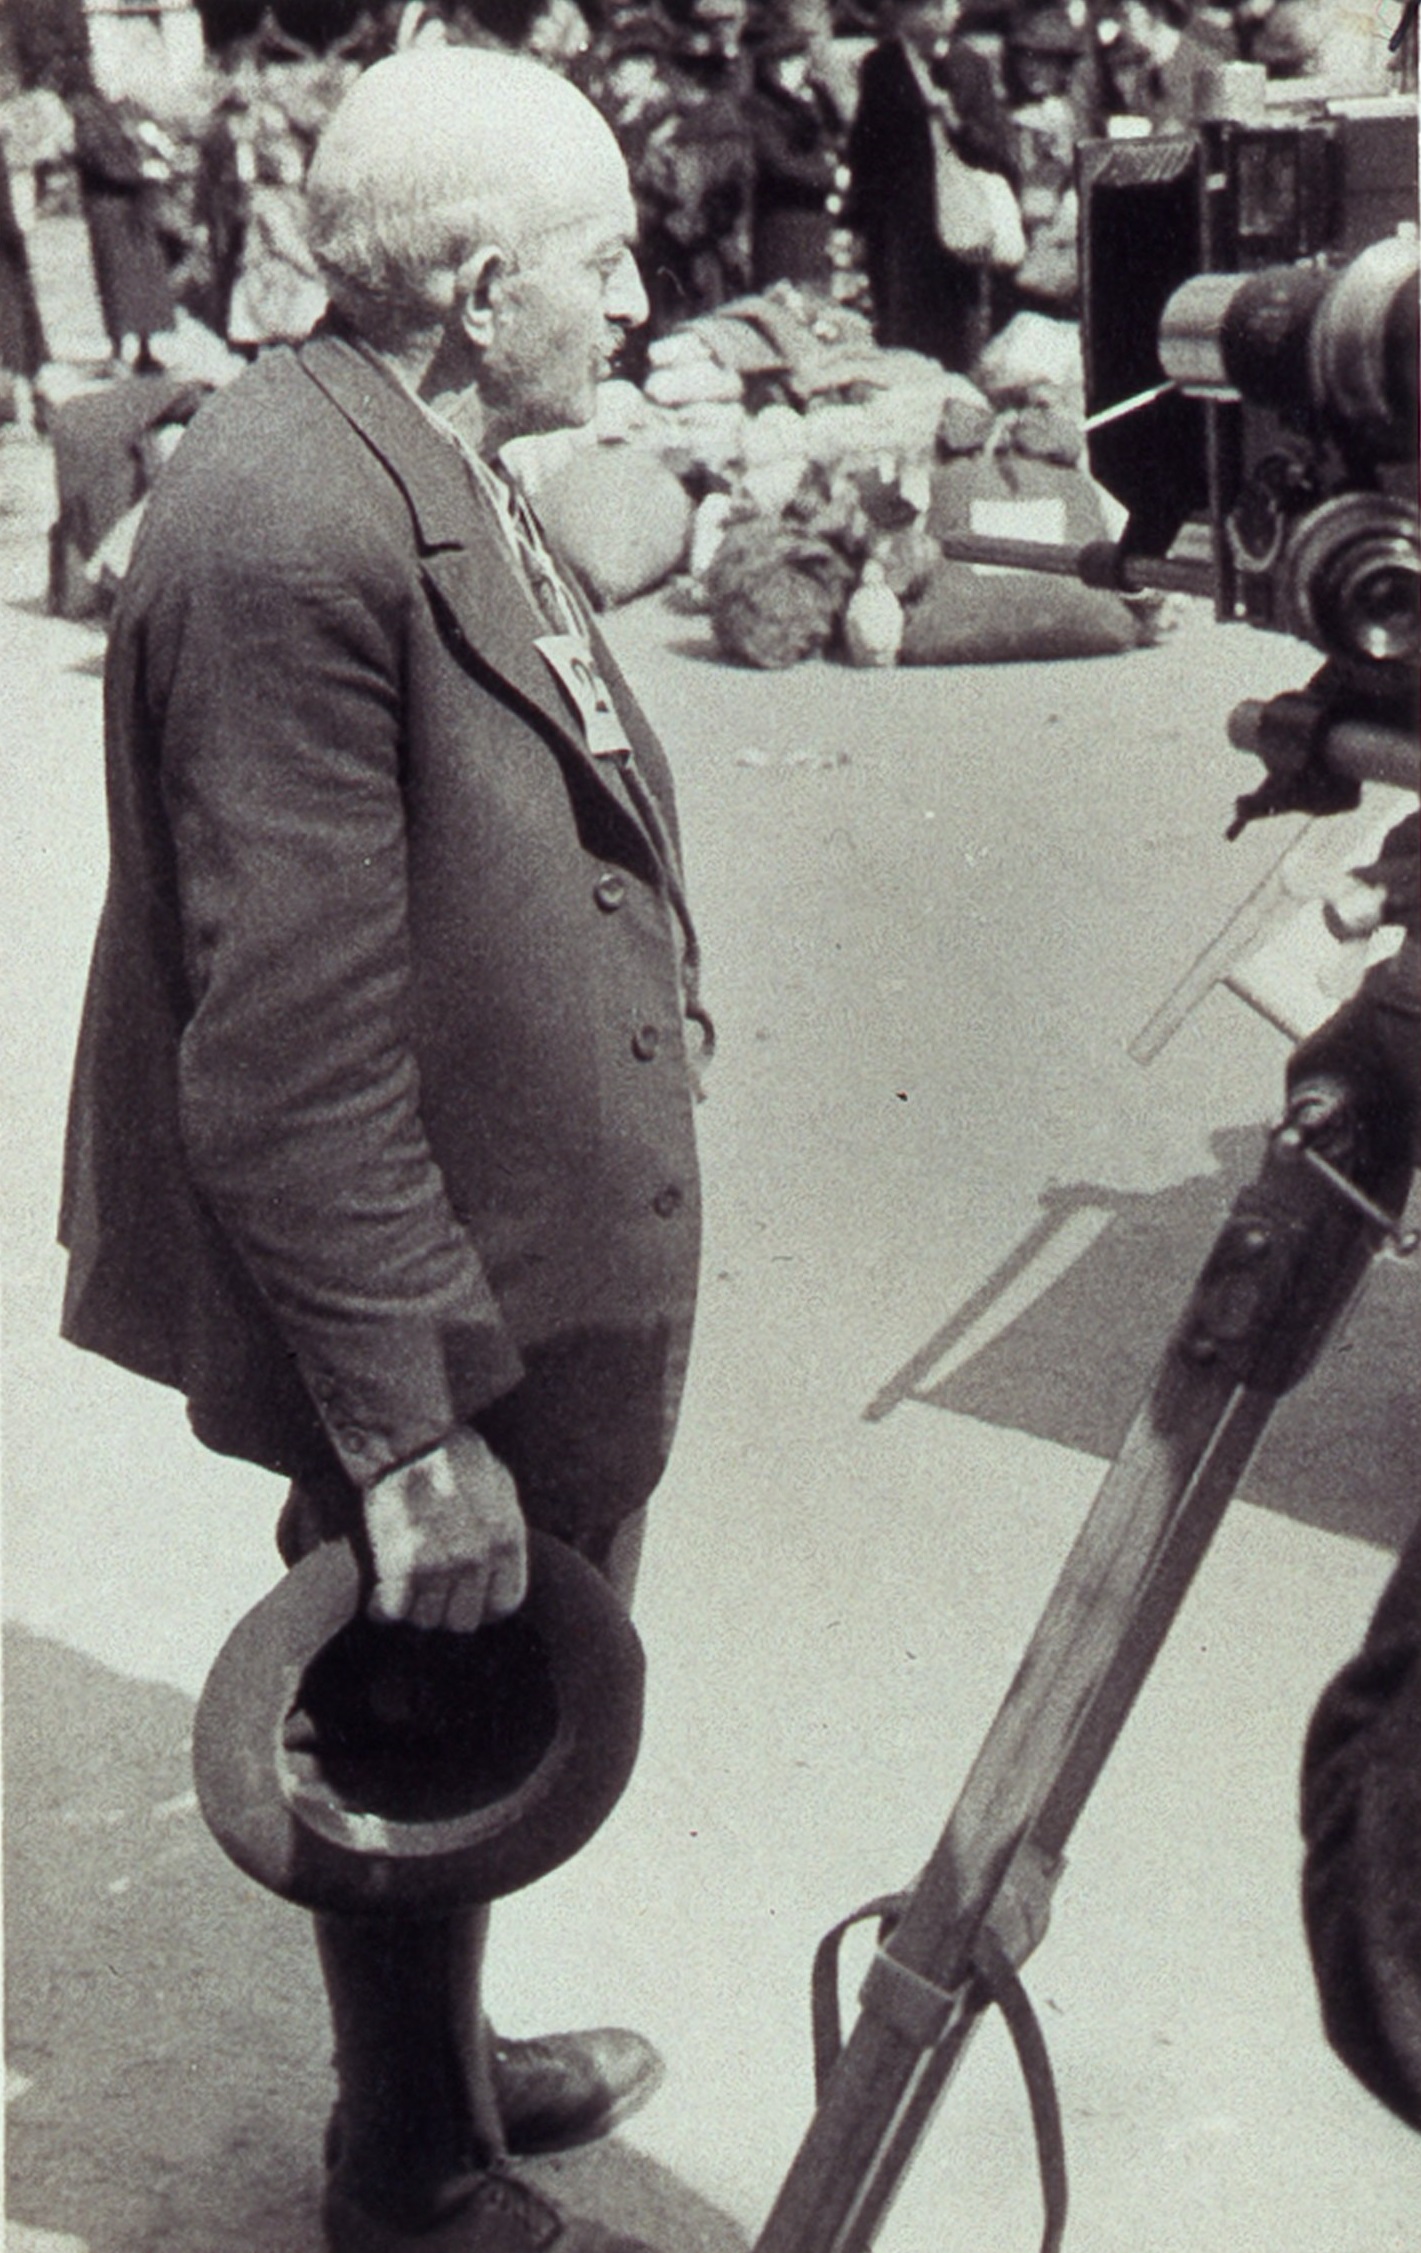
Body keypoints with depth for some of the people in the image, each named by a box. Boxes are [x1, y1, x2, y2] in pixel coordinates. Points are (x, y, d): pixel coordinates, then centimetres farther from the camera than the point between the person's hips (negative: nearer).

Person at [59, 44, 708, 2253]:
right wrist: (409, 1433, -24)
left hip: (548, 1260, 9)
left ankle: (446, 2058, 49)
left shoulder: (431, 477, 5)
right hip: (444, 1314, -9)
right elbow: (287, 1047, -27)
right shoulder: (292, 531, -27)